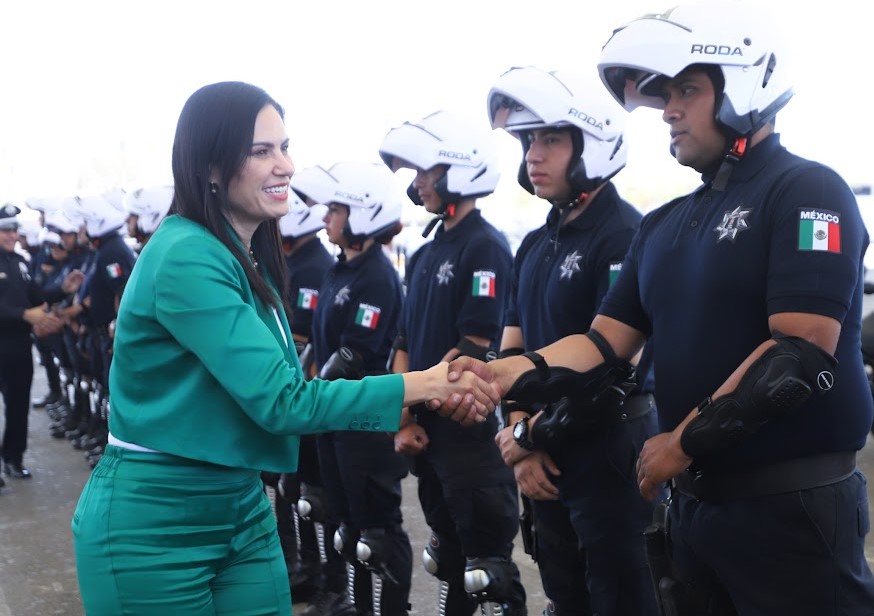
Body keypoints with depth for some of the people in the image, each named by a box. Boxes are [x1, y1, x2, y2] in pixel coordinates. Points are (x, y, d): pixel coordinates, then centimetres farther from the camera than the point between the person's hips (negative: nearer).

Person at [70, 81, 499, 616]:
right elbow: (281, 399, -25)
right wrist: (425, 383, -20)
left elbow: (278, 389, 3)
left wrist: (430, 393, -7)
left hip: (243, 509, 8)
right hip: (150, 525, -8)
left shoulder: (250, 258, 7)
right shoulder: (186, 257, -21)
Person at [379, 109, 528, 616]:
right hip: (427, 430, 8)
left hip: (471, 428, -8)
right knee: (448, 553, 19)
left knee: (485, 562, -1)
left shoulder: (487, 248, -12)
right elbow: (405, 342, 12)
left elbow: (475, 348, -18)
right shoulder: (428, 253, 13)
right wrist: (405, 420, 2)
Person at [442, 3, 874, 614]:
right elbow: (607, 340, 7)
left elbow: (801, 350, -20)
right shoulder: (664, 225, 13)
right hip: (696, 496, 7)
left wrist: (684, 440, -16)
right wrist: (512, 371, -10)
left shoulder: (806, 192, -10)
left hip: (791, 503, -7)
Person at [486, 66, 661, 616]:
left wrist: (527, 434, -13)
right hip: (544, 455, 8)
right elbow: (512, 351, 10)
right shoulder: (534, 246, 12)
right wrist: (520, 436, -4)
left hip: (611, 448, -8)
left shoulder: (627, 235, -16)